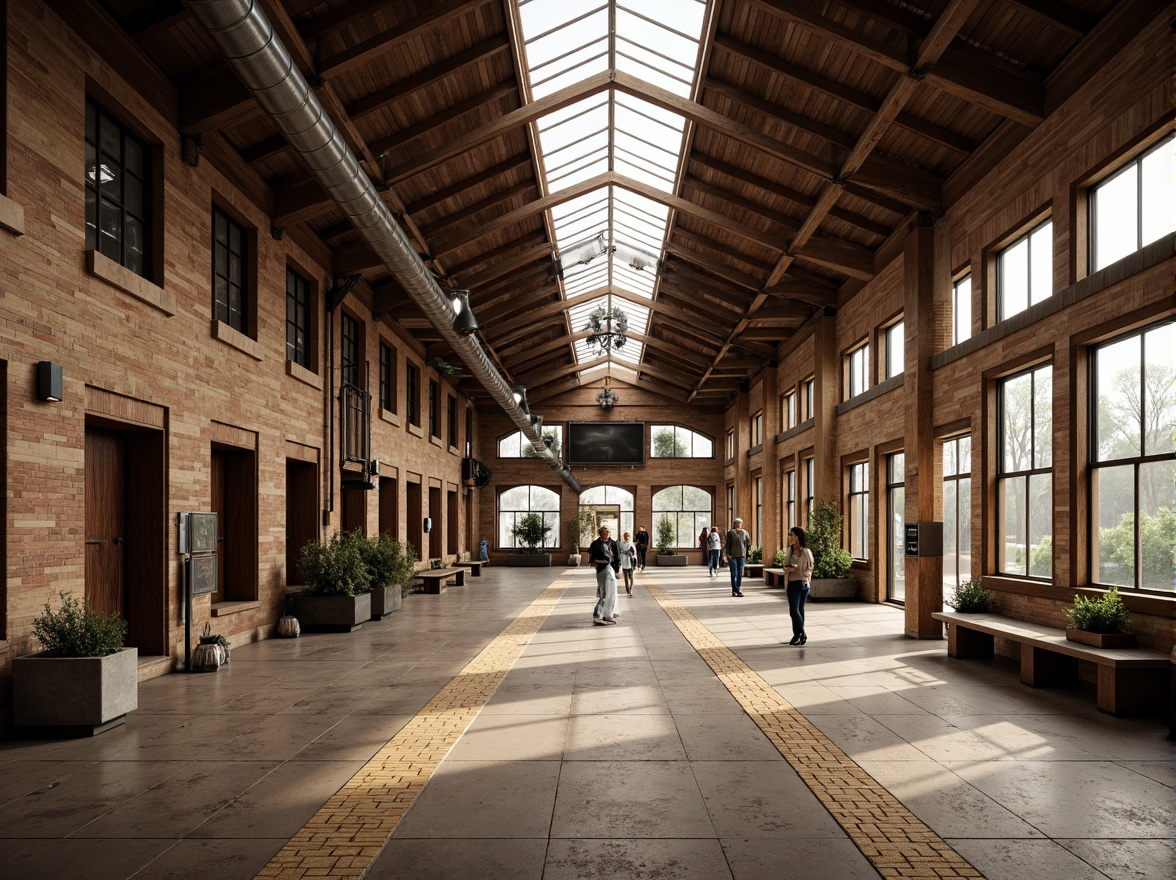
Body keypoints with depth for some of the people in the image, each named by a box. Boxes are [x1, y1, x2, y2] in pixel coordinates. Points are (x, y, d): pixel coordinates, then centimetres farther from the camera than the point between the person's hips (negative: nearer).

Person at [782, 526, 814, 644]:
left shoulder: (806, 552, -11)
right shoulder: (790, 550, 8)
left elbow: (809, 569, -8)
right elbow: (786, 565, 19)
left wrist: (795, 569, -17)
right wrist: (786, 569, -3)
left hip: (802, 584, -6)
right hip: (792, 583, 6)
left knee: (795, 611, -7)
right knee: (794, 611, 9)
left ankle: (801, 634, 7)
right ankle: (798, 635, 19)